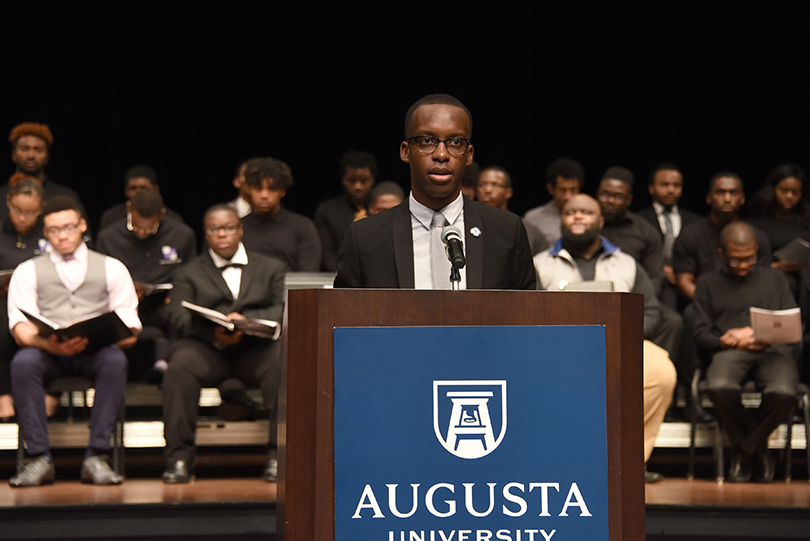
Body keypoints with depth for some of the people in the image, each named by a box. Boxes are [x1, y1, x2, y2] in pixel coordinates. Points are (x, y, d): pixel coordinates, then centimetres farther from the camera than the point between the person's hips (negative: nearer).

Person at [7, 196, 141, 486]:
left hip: (95, 352, 0)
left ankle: (96, 457, -33)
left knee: (115, 361, -36)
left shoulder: (112, 268, 17)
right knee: (22, 362, -35)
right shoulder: (28, 271, 16)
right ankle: (39, 458, -32)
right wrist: (49, 344, -21)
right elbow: (20, 324, 2)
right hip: (47, 353, 0)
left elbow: (129, 322, 8)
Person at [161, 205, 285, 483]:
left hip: (256, 347, 0)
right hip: (206, 347, 0)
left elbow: (283, 309, 6)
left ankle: (279, 454, -30)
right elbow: (179, 318, 3)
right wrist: (214, 333, -18)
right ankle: (179, 456, -29)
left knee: (285, 364, -34)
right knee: (180, 366, -34)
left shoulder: (271, 268, 23)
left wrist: (248, 321, -15)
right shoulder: (189, 274, 21)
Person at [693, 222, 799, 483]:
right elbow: (701, 334, 13)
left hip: (773, 350, 0)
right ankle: (756, 450, -8)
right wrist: (731, 342, -10)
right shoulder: (708, 282, 23)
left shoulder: (774, 278, 26)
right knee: (720, 388, -38)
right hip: (730, 352, 0)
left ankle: (746, 449, -5)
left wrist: (755, 332, -5)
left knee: (783, 392, -36)